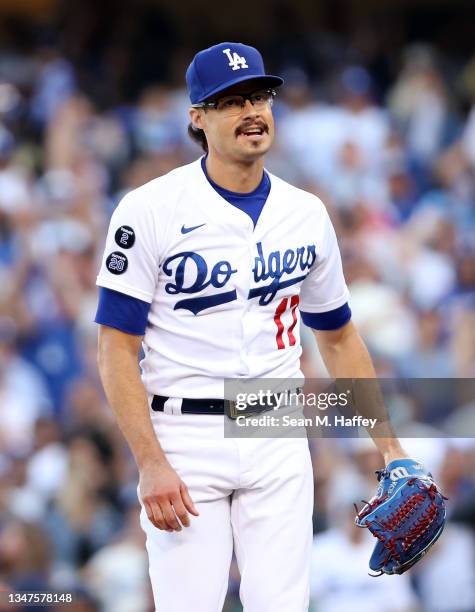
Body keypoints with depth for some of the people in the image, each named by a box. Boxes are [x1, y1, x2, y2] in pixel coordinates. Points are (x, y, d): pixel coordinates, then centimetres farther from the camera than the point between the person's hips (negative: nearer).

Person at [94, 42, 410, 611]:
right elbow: (117, 350, -8)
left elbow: (339, 338, 19)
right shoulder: (149, 211, -7)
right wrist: (150, 463, -18)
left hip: (279, 443, 4)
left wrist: (388, 445, 13)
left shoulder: (307, 215, 7)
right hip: (184, 441, -4)